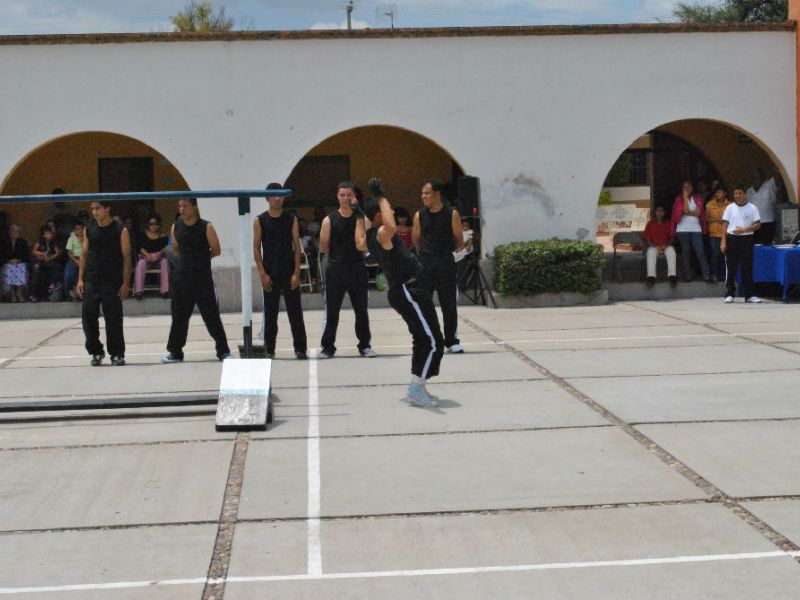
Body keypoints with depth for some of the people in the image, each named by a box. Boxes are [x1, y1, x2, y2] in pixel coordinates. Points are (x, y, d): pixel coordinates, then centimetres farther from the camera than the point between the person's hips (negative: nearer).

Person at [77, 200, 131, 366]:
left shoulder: (120, 231, -3)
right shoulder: (89, 229, 8)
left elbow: (126, 257, -3)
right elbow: (84, 254, 12)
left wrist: (125, 283, -8)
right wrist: (80, 279, 4)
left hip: (112, 282, -3)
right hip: (91, 281, 3)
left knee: (113, 319, -1)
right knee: (88, 316, -1)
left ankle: (117, 354, 11)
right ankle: (96, 352, 13)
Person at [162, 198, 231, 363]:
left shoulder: (206, 227, -8)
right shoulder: (176, 227, 5)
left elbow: (216, 250, 0)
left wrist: (201, 259, 7)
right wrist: (187, 260, 10)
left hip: (202, 277, -4)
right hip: (181, 277, 4)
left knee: (211, 315, -3)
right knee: (179, 317, 8)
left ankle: (223, 351, 4)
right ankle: (175, 352, 17)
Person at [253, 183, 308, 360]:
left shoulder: (291, 219, 4)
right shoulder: (260, 221, 1)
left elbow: (297, 247, 2)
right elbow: (256, 249, 0)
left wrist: (296, 272, -7)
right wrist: (262, 274, -8)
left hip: (289, 272, 0)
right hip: (270, 273, 0)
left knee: (295, 312, 0)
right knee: (270, 313, 4)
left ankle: (300, 349, 5)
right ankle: (269, 350, 12)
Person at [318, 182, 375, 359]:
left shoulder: (360, 218, 1)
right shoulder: (329, 220, 0)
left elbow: (361, 245, -12)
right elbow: (323, 248, 4)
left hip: (357, 269, 1)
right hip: (335, 270, -1)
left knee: (361, 310, 6)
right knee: (331, 312, 1)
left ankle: (365, 345, 17)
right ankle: (327, 347, 10)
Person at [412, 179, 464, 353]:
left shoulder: (452, 214, -5)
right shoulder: (419, 215, 1)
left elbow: (459, 241, 4)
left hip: (446, 262, -1)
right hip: (425, 262, 1)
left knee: (449, 304, 3)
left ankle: (451, 340, 13)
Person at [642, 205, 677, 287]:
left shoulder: (668, 223, 13)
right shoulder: (650, 223, 10)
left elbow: (671, 237, 8)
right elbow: (647, 238, 4)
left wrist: (666, 245, -13)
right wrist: (656, 247, -13)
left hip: (666, 246, 1)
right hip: (654, 246, -1)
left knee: (671, 251, -36)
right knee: (651, 252, -37)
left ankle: (672, 276, -49)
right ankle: (651, 277, -49)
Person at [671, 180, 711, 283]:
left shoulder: (698, 198, 9)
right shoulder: (679, 199, 5)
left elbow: (698, 212, -4)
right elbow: (686, 210, -11)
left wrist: (688, 212, -6)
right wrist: (685, 197, -8)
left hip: (696, 229, 0)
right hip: (683, 229, 0)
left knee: (700, 252, -7)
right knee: (685, 253, 2)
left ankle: (706, 276, -8)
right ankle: (687, 276, 7)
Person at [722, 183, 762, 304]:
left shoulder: (752, 208, 3)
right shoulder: (730, 208, 6)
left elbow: (758, 225, 0)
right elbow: (725, 225, 5)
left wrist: (744, 230, -13)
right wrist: (723, 241, -3)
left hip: (747, 239, -1)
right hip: (732, 239, 1)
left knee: (747, 268, 0)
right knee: (731, 268, 0)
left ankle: (749, 295, 5)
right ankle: (730, 294, 5)